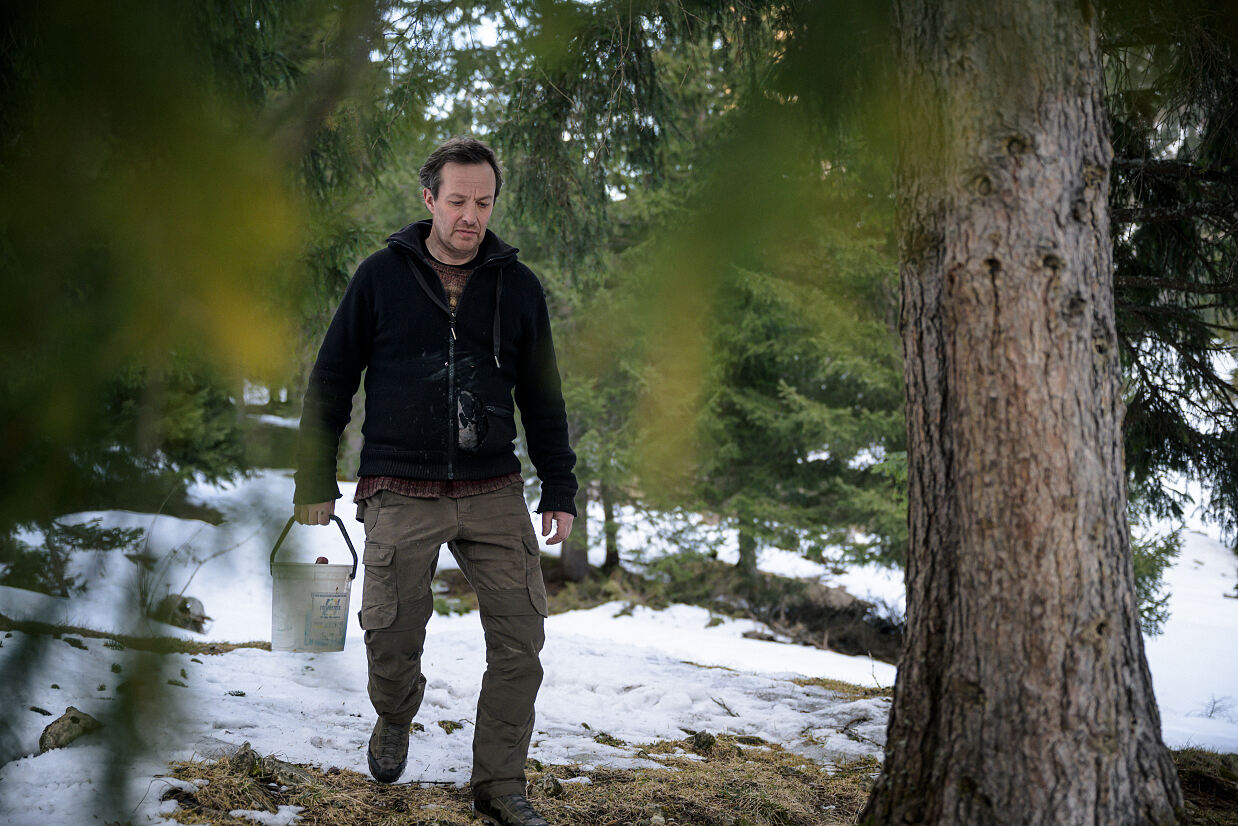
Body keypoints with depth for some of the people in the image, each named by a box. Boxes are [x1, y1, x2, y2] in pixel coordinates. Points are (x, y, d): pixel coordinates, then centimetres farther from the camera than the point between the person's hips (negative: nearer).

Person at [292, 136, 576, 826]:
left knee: (521, 640, -3)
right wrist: (315, 484, 4)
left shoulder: (518, 286, 8)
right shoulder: (380, 277, 2)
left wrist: (560, 489, 10)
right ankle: (395, 720, 35)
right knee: (391, 640, 1)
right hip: (402, 498, -2)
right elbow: (331, 383, 7)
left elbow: (542, 397, 14)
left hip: (495, 496, 2)